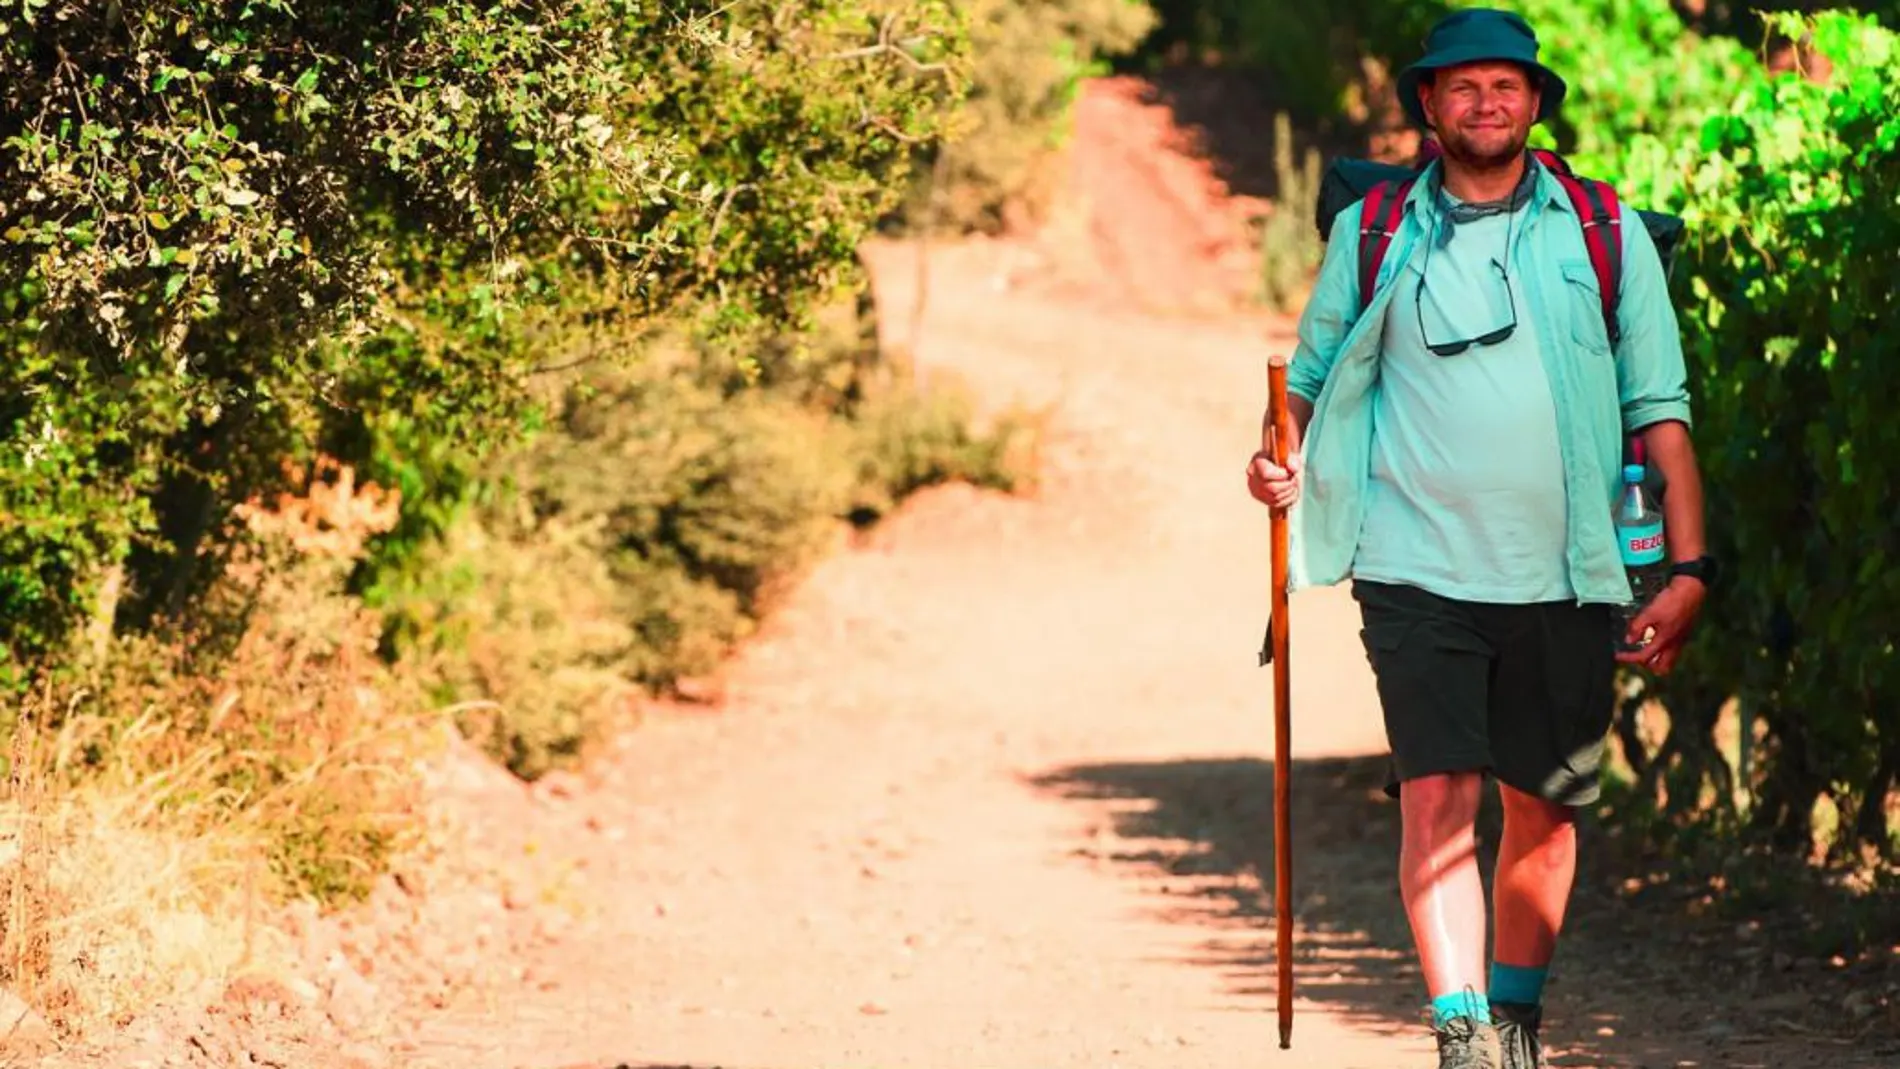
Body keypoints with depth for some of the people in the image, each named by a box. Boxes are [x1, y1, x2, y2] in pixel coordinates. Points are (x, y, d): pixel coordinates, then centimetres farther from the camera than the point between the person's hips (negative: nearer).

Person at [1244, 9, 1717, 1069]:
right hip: (1418, 572, -1)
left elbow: (1661, 411, 6)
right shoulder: (1372, 236, 6)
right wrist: (1280, 456, -7)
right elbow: (1312, 377, 16)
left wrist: (1690, 567, -1)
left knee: (1543, 810, 10)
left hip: (1565, 580, 1)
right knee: (1438, 799, -12)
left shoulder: (1605, 237, 6)